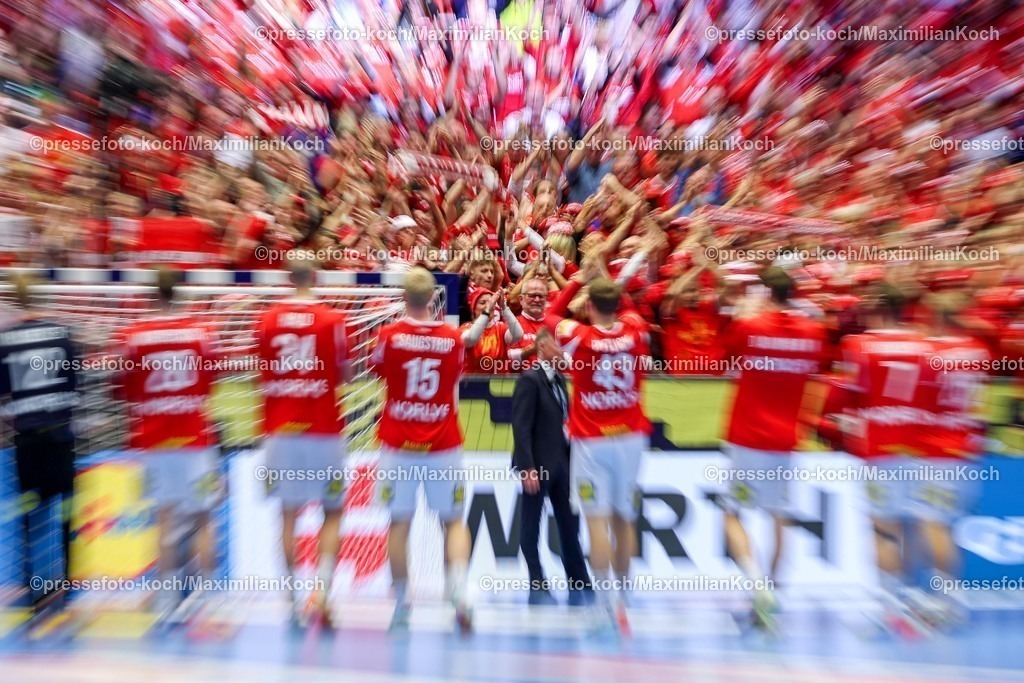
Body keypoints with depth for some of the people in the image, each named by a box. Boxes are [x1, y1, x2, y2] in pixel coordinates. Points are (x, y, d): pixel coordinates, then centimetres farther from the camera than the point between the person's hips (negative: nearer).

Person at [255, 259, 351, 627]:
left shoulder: (267, 319, 4)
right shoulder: (333, 319, -5)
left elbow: (264, 374, 12)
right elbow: (345, 375, 0)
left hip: (280, 429, 3)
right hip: (323, 430, -2)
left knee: (289, 514, 12)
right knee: (333, 514, 10)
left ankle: (293, 598, 20)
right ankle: (321, 589, -2)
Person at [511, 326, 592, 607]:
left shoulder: (560, 379, 12)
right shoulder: (529, 379, -13)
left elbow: (563, 421, 13)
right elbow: (521, 427, -18)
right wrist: (528, 468, -22)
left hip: (562, 462, 8)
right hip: (538, 464, -8)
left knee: (569, 525, 14)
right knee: (532, 528, 7)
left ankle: (579, 586, 26)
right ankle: (538, 588, 20)